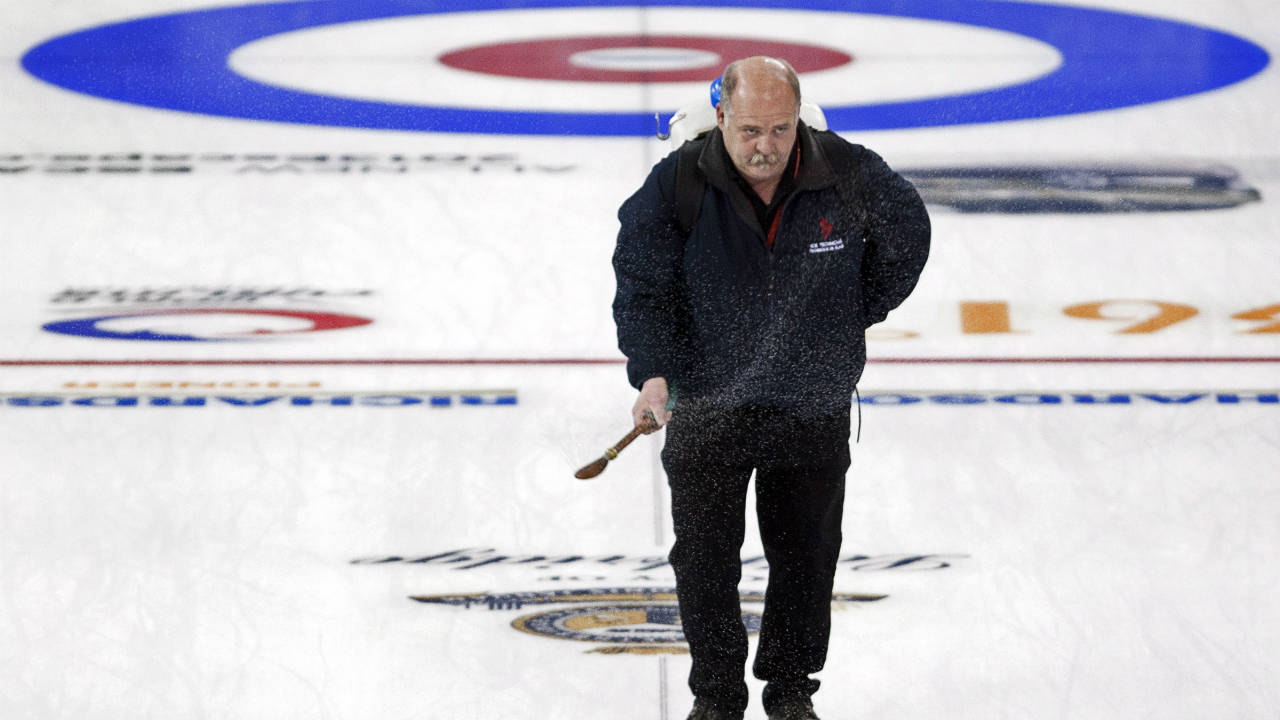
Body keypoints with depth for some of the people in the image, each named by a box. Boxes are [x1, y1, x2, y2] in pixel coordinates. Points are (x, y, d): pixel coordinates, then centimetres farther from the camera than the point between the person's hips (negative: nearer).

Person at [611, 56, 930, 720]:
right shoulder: (676, 185, -16)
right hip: (706, 404, -1)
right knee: (705, 559, 5)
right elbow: (642, 284, -11)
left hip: (813, 408, 1)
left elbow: (906, 238, 7)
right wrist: (653, 372, -25)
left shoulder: (849, 175, -13)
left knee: (806, 558, 11)